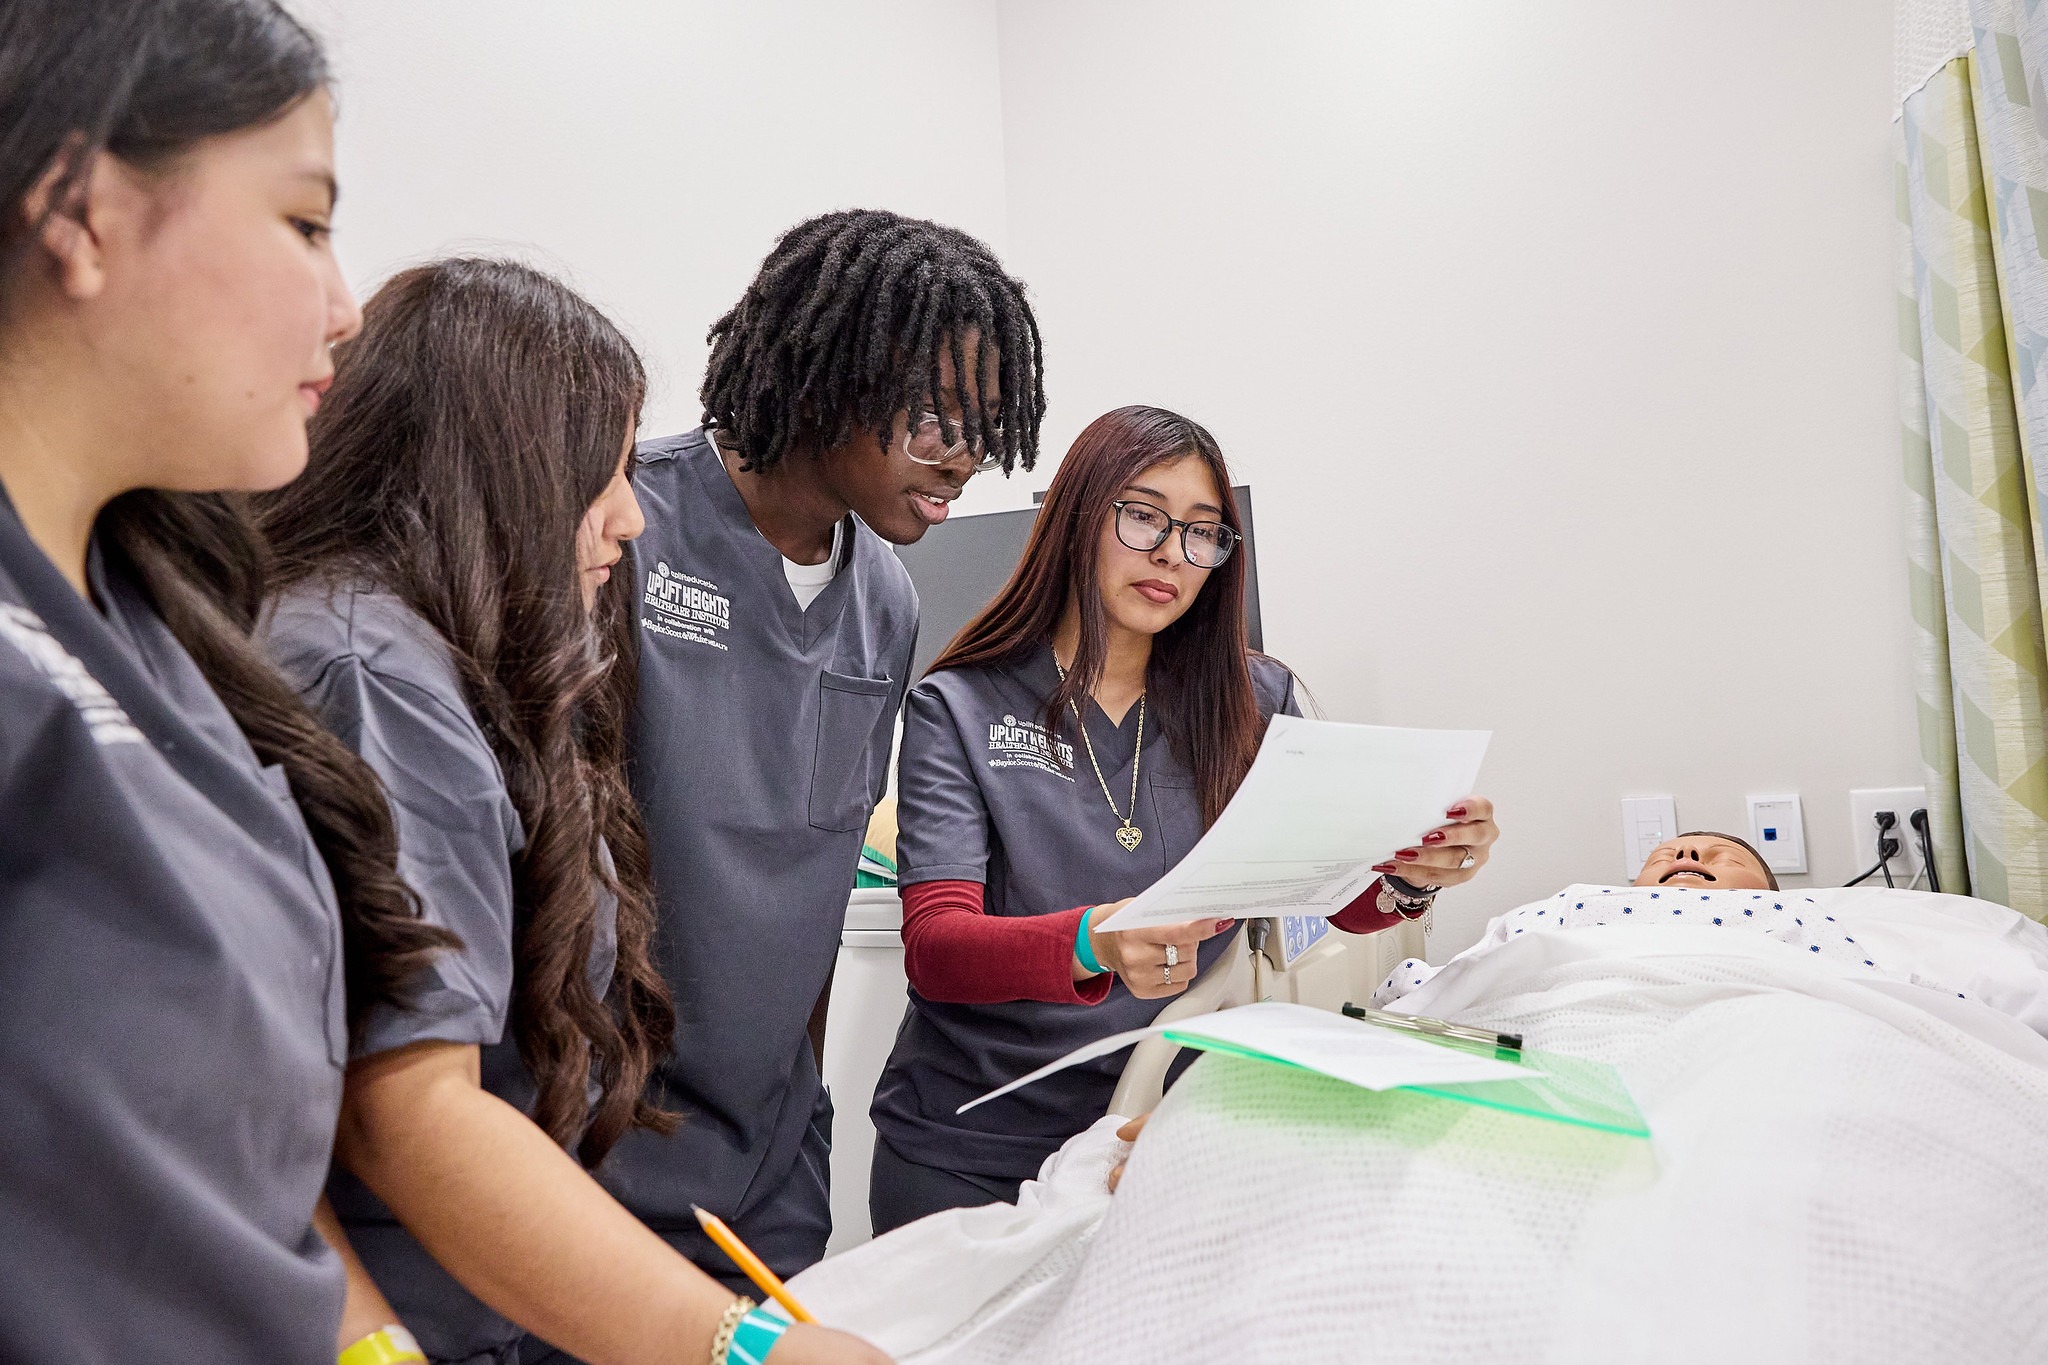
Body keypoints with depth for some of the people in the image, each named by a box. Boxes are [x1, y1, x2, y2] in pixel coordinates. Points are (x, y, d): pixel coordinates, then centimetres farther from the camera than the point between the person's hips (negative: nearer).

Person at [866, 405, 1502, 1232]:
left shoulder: (1251, 703, 0)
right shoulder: (961, 708, -10)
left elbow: (1344, 900, -3)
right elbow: (933, 946, -19)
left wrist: (1409, 875, -26)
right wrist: (1091, 945, -39)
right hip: (969, 1155, -2)